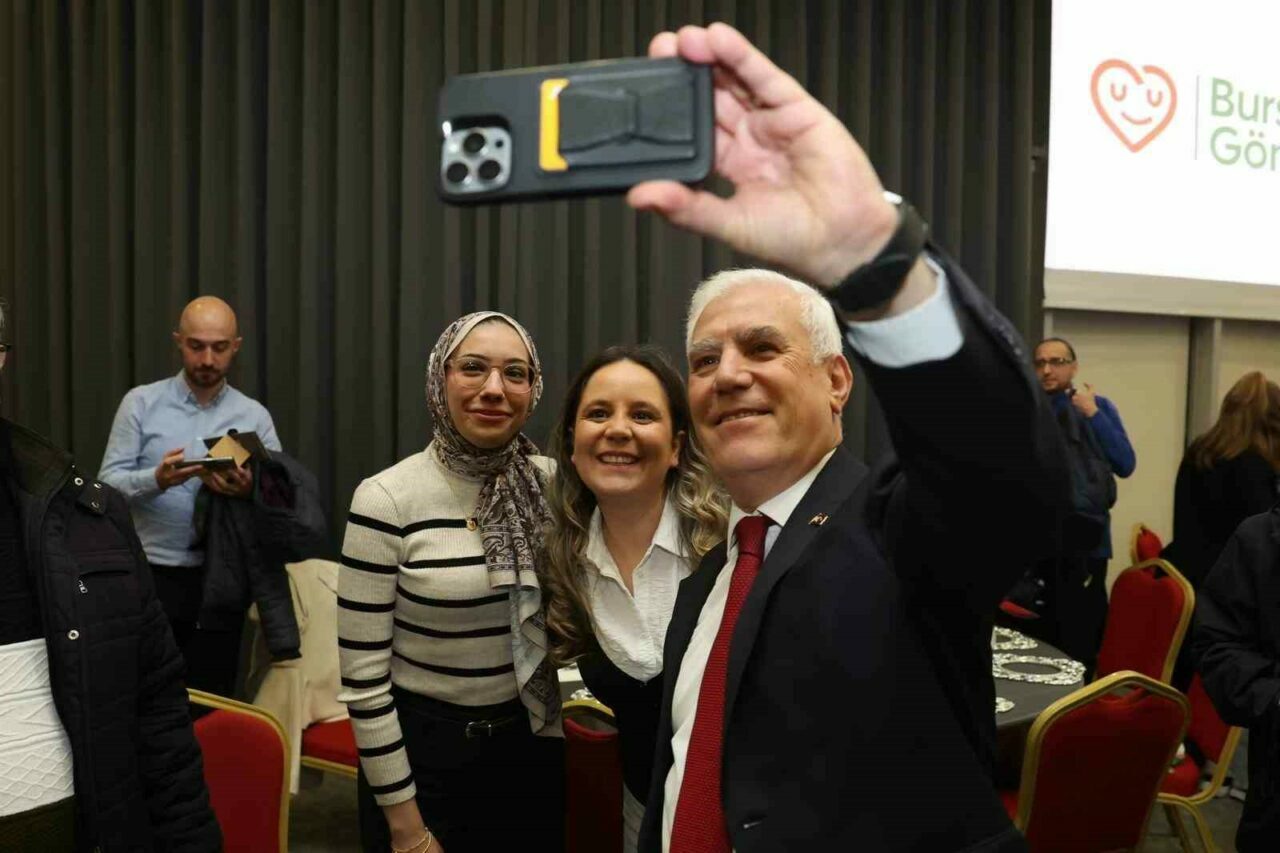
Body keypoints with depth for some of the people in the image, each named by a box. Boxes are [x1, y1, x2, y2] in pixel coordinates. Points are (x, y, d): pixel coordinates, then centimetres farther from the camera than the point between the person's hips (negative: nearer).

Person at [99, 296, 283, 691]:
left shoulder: (254, 417, 5)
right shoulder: (141, 403, 1)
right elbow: (107, 484, -4)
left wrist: (250, 491, -22)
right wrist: (157, 479, -23)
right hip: (150, 576, -1)